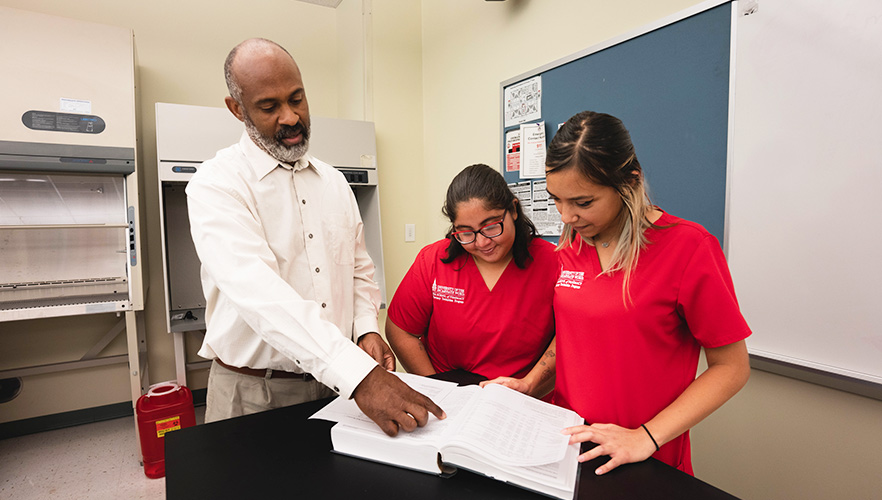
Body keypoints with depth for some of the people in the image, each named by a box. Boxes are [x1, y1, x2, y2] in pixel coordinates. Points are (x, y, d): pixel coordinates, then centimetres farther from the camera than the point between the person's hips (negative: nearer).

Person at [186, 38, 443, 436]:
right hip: (253, 394, -4)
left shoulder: (334, 182, 7)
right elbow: (258, 291, -28)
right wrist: (359, 375, -36)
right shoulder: (216, 184, -13)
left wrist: (367, 328, -6)